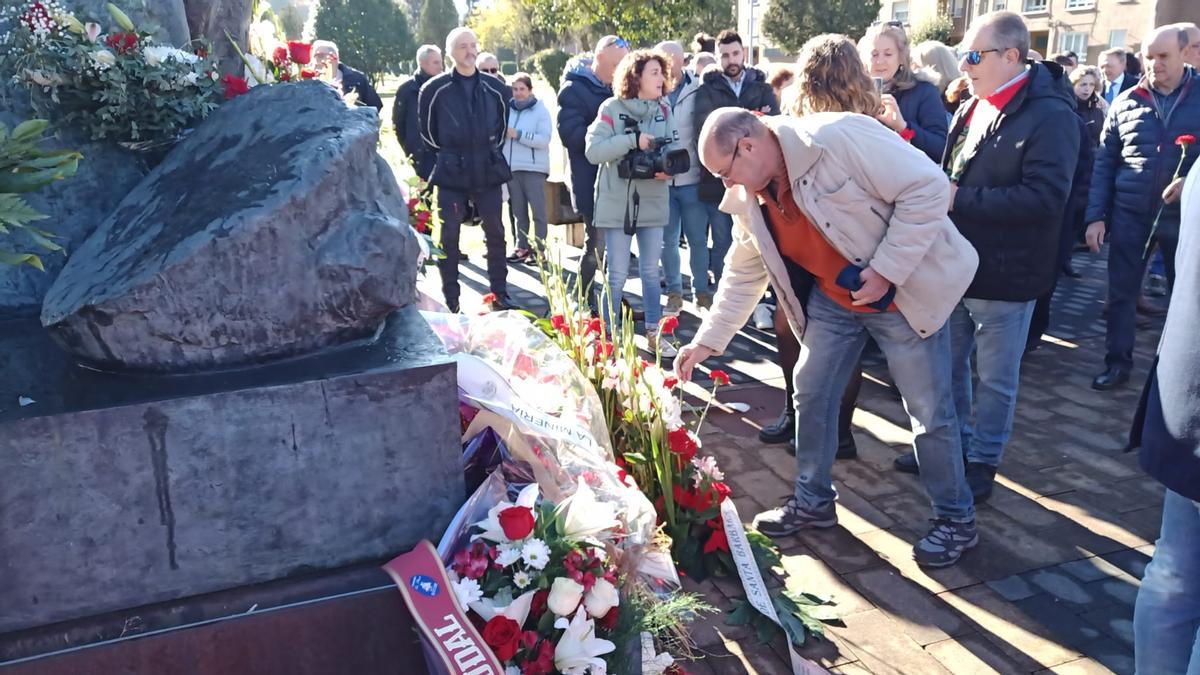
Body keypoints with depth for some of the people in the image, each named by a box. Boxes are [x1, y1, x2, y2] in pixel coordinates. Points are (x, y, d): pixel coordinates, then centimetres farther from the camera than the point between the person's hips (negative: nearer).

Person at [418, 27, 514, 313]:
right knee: (449, 235, 0)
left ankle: (500, 294, 17)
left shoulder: (494, 87, 5)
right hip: (451, 172, -2)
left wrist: (493, 150, 13)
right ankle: (451, 299, 9)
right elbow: (426, 128, 7)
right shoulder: (436, 88, -2)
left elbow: (504, 121, 18)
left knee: (495, 232, 6)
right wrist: (445, 154, 6)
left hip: (489, 171, 2)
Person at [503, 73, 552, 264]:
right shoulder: (508, 110, 11)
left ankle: (539, 249, 1)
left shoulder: (541, 111, 0)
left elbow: (544, 139, -11)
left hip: (534, 169, -4)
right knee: (518, 211, 7)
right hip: (512, 168, 4)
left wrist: (518, 134, -15)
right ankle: (522, 247, 15)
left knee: (538, 210, -5)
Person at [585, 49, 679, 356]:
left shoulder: (664, 109, 6)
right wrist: (633, 140, -22)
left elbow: (675, 148, 6)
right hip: (618, 203, -4)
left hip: (653, 202, 4)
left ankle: (653, 333, 22)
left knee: (651, 272, 12)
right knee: (617, 275, 2)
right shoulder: (612, 108, -7)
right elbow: (593, 151, -16)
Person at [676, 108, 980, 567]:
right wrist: (706, 341, 4)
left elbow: (927, 187, -25)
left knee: (930, 411, 2)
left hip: (906, 291, -7)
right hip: (832, 299, 7)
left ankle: (956, 520, 22)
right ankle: (813, 502, 29)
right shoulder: (749, 200, -2)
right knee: (810, 393, 10)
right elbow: (743, 275, 7)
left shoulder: (838, 138, -26)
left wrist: (886, 270, -26)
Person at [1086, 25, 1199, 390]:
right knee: (1121, 293, 6)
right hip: (1129, 216, 1)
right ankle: (1117, 362, 19)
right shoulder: (1126, 102, 3)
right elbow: (1104, 161, 4)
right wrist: (1096, 215, -2)